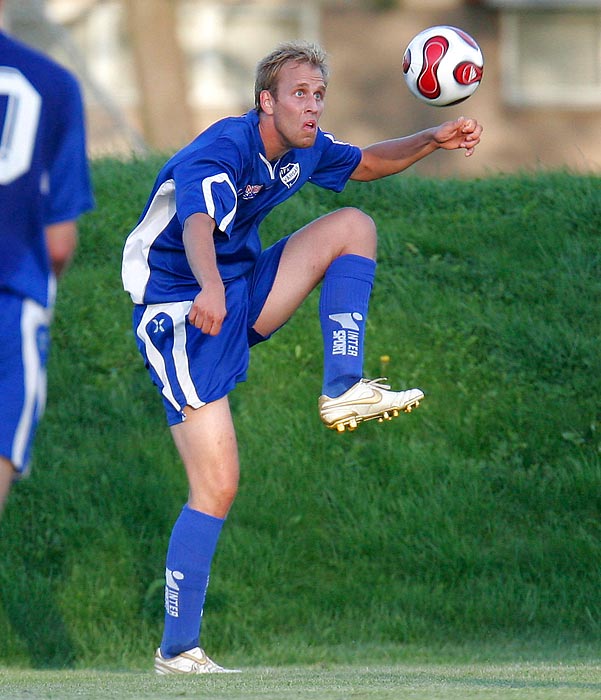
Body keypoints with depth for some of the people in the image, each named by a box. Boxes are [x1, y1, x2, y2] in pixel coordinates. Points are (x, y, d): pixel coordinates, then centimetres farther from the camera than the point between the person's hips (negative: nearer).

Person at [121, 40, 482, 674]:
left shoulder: (304, 149, 2)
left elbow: (366, 163, 23)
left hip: (244, 295, 8)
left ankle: (343, 393, -8)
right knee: (217, 488, -13)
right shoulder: (222, 152, -24)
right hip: (181, 315, -8)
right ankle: (176, 651, -6)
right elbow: (198, 226, -45)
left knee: (352, 225, -4)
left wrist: (433, 140, 6)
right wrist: (211, 289, -66)